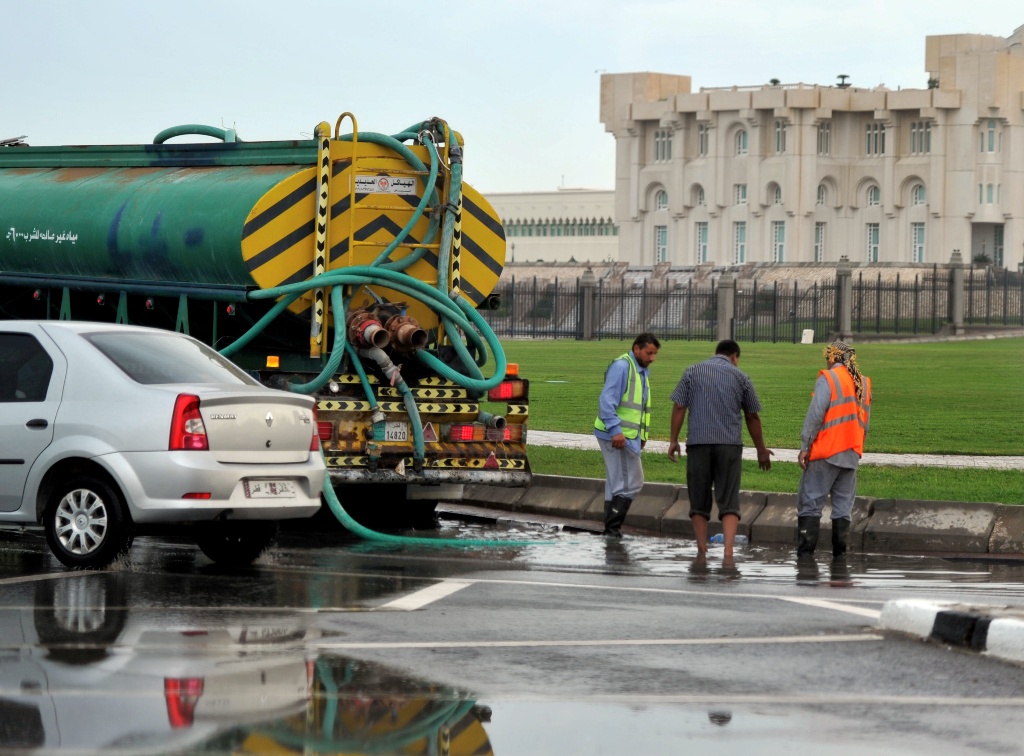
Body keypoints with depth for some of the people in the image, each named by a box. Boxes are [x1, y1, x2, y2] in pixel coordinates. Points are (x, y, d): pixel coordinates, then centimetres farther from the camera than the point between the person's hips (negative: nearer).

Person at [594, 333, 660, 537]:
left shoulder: (643, 371, 18)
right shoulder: (621, 366, -13)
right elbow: (607, 401, -20)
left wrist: (643, 434, 18)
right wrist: (616, 430, -25)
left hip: (629, 436, 10)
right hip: (617, 435, -10)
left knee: (616, 482, 12)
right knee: (632, 482, -11)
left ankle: (611, 527, 16)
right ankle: (613, 526, -10)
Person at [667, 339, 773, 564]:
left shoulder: (693, 371, 9)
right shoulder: (739, 376, 8)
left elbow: (679, 407, 2)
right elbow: (752, 417, 11)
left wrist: (673, 440, 8)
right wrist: (761, 450, 20)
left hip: (698, 443, 1)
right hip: (730, 444, -1)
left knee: (699, 501, 10)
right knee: (729, 502, -2)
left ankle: (702, 551, 10)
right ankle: (728, 552, -16)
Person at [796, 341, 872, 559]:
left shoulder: (828, 379, -7)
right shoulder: (863, 383, 13)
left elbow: (815, 414, -13)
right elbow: (865, 421, 15)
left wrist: (805, 446, -10)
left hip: (826, 452, -6)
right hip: (851, 454, 6)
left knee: (810, 503, -2)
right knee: (843, 506, 8)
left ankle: (805, 551, -7)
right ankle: (840, 552, 5)